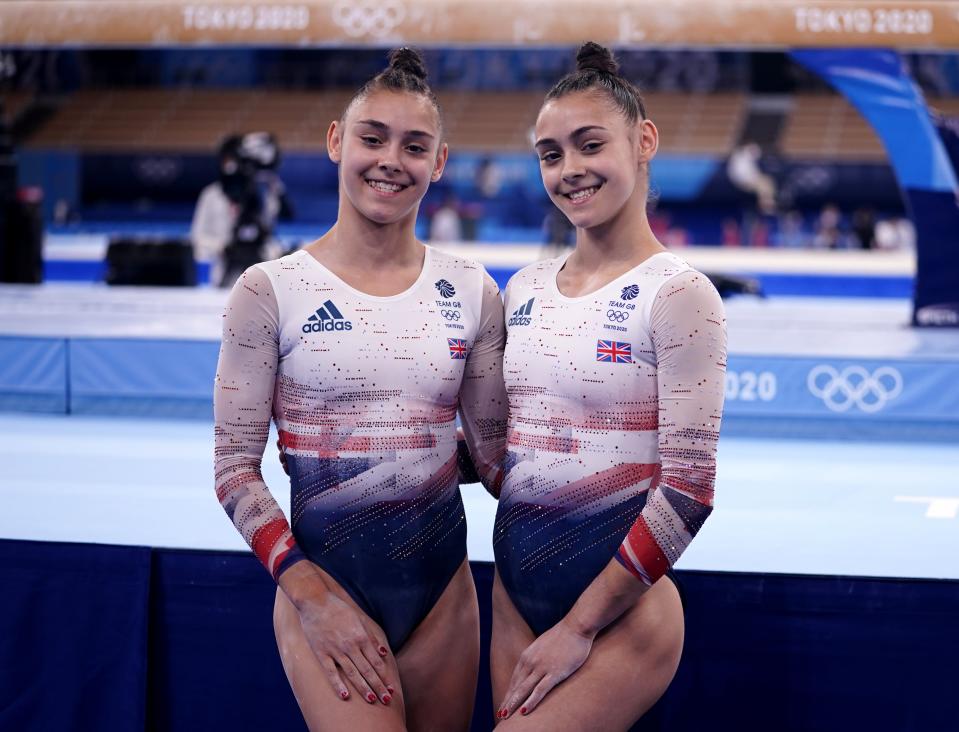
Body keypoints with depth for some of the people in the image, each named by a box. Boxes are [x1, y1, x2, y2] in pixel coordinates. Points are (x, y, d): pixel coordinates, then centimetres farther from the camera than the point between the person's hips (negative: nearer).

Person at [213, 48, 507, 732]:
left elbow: (495, 452, 11)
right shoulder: (271, 291, -5)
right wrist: (311, 592, -14)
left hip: (442, 584, 4)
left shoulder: (471, 293, 4)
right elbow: (236, 468, -6)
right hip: (321, 577, -3)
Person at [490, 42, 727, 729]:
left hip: (618, 604, -6)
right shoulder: (525, 289, 8)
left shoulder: (677, 294, -10)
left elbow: (688, 492, -14)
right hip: (514, 589, 6)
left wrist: (579, 626, -13)